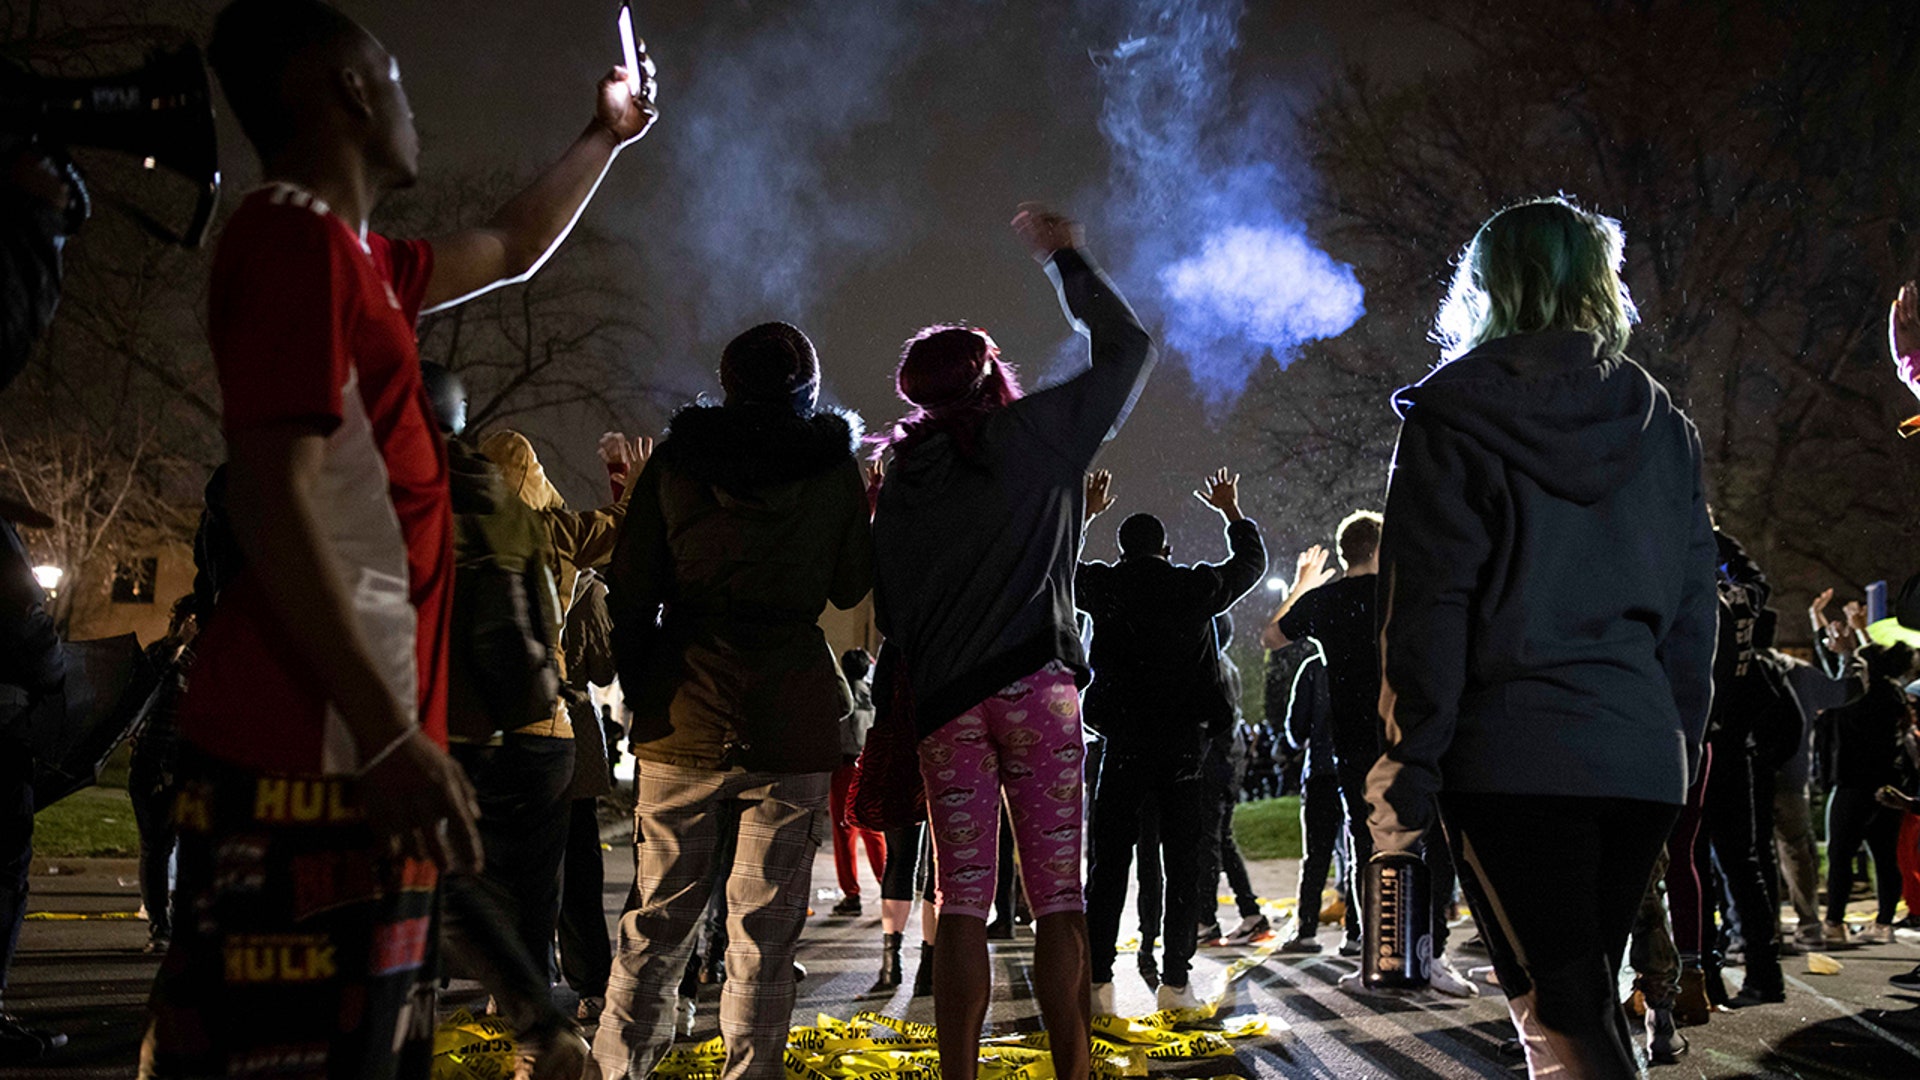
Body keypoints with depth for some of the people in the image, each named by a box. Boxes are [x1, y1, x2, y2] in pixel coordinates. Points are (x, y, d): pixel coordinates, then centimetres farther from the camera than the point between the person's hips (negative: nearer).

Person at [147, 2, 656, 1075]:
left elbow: (512, 250, 38)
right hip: (312, 754, -10)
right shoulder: (294, 237, -10)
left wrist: (607, 135, 47)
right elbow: (271, 500, -19)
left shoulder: (356, 259, 19)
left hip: (359, 745, 10)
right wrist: (390, 735, -23)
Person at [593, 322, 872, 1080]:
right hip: (792, 716, -1)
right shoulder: (834, 466, 2)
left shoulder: (676, 458, 5)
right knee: (766, 925, 4)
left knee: (659, 912, 11)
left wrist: (638, 689, 14)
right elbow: (852, 587, 9)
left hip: (685, 706, 2)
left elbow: (630, 588, 4)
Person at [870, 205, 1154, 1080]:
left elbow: (886, 609, 12)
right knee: (1058, 900, -2)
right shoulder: (1033, 434, 3)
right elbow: (1127, 347, 12)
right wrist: (1066, 259, 22)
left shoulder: (897, 479, 12)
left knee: (962, 902, 5)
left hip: (941, 703, 3)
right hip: (1036, 686, -3)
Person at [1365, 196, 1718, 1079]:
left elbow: (1426, 603, -8)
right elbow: (1692, 613, 13)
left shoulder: (1453, 414, -1)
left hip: (1510, 751, -5)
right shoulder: (1662, 425, 14)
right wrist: (1679, 750, 18)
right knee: (1585, 995, 17)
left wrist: (1411, 770, -7)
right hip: (1642, 755, 5)